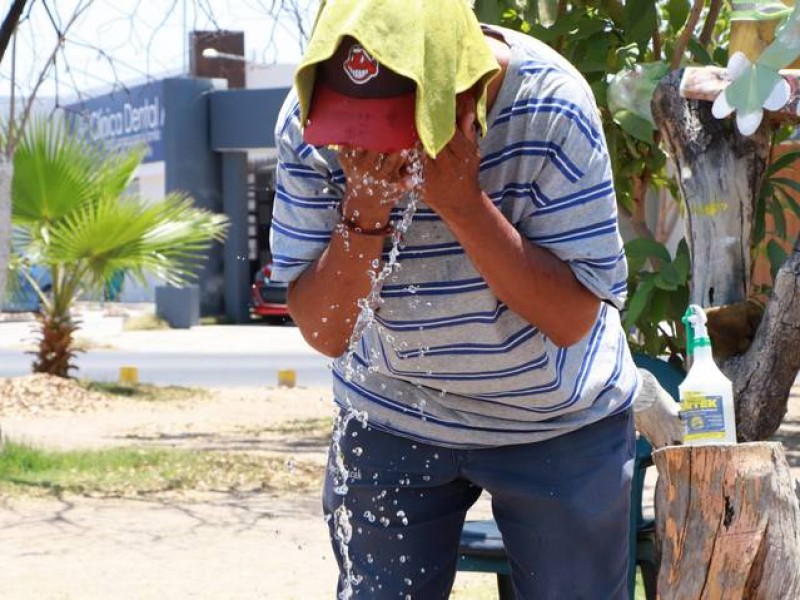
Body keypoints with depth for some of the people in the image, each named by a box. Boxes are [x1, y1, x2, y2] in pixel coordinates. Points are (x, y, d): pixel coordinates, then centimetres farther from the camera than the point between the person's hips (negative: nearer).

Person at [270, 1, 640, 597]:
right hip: (391, 417, 2)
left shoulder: (551, 106, -26)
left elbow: (572, 319, -25)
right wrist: (365, 211, -33)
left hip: (559, 422, -1)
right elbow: (325, 334, -17)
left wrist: (464, 202, -34)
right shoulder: (306, 126, -20)